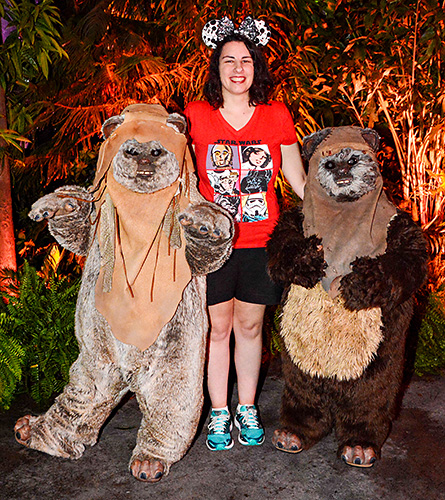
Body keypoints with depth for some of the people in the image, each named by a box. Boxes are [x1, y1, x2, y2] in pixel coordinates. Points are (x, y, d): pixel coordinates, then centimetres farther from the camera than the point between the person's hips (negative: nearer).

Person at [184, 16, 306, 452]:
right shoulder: (195, 116, -1)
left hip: (260, 240, 1)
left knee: (250, 326, 12)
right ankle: (218, 412, 27)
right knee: (217, 328, 7)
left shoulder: (277, 116, 3)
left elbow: (298, 179, 10)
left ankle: (247, 410, 31)